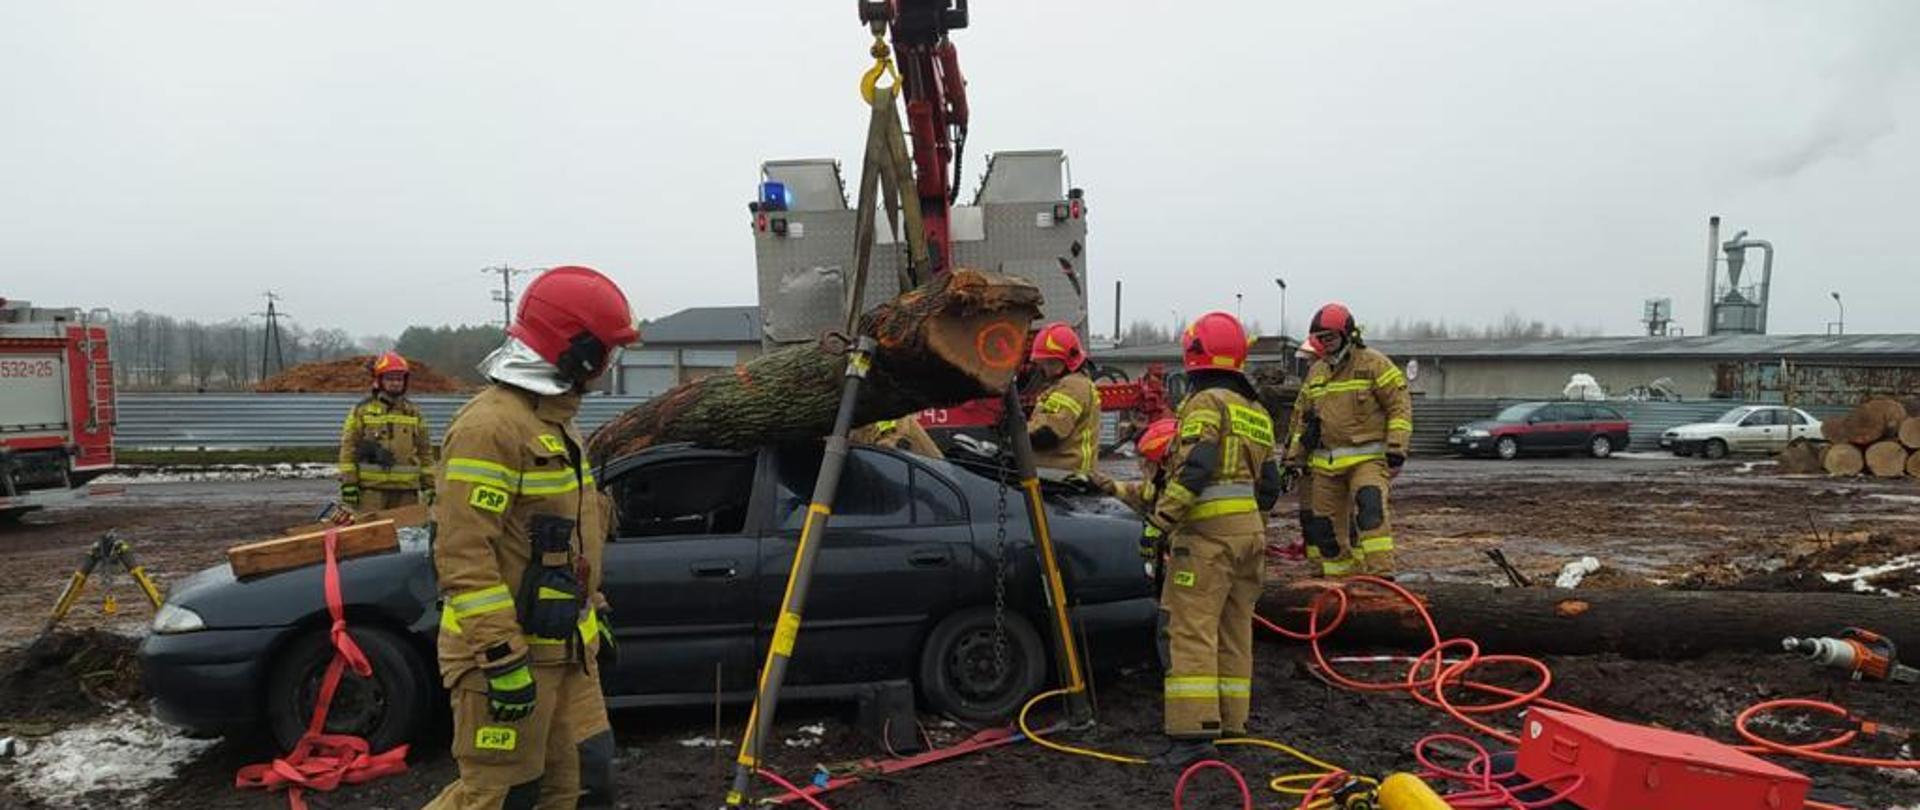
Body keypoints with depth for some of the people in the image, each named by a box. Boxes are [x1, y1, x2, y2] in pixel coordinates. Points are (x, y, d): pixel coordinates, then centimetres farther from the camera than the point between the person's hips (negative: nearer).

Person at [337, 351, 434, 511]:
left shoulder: (414, 412, 12)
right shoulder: (362, 411, 3)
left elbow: (425, 451, 14)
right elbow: (348, 449, 1)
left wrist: (429, 485, 8)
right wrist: (348, 484, -6)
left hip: (407, 491, 3)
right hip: (371, 489, -3)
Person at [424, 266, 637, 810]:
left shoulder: (554, 418, 15)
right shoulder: (491, 423, -18)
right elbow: (464, 551, -23)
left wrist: (593, 610, 23)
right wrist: (503, 656, -23)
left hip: (566, 647, 10)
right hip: (507, 650, -9)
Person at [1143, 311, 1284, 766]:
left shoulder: (1206, 402, -8)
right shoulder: (1256, 411, 19)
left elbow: (1195, 468, -22)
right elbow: (1269, 485, 19)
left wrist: (1159, 521, -21)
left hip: (1207, 530, -9)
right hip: (1250, 529, 9)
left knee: (1190, 630, -9)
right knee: (1234, 631, 13)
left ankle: (1194, 733, -13)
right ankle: (1230, 724, 20)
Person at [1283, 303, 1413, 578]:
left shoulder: (1373, 364, -3)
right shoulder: (1316, 372, 16)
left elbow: (1400, 406, -6)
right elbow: (1302, 417, 22)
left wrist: (1396, 451, -13)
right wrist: (1294, 458, 20)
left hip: (1367, 458, -6)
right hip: (1325, 463, 6)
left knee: (1370, 509, -27)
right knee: (1325, 526, 7)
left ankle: (1381, 578, -27)